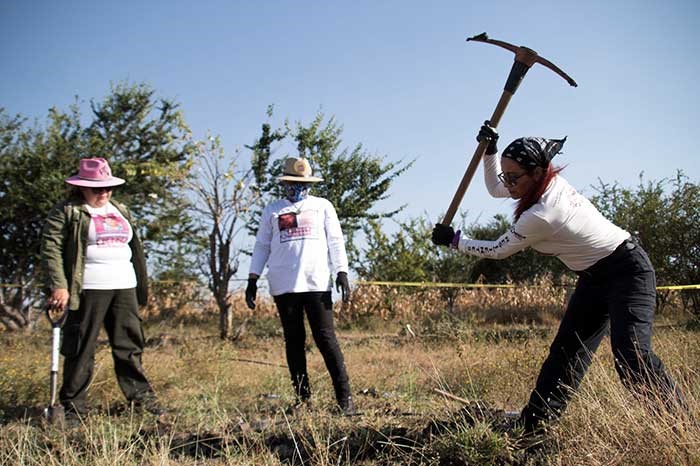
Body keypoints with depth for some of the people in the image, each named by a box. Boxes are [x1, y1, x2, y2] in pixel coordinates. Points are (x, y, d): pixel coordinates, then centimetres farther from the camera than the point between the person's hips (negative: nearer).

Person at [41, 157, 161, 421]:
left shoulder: (120, 211, 19)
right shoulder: (67, 212, -1)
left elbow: (134, 248, 22)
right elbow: (51, 248, -8)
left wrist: (142, 286, 19)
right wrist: (58, 286, -17)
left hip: (125, 287, 6)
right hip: (88, 288, -6)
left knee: (130, 343, 8)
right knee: (81, 348, -2)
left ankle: (140, 395, 15)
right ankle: (73, 404, 7)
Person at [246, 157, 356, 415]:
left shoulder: (322, 206, 13)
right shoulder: (272, 210, 15)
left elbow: (335, 241, 9)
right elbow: (261, 245, 15)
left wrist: (341, 272, -3)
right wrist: (253, 279, 6)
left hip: (317, 284, -1)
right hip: (284, 286, 2)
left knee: (325, 338, -7)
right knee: (293, 341, 3)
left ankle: (344, 397, -6)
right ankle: (302, 399, 8)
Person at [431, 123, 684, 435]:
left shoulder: (540, 216, -29)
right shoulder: (549, 181, -5)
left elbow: (496, 251, -13)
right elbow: (494, 189, 15)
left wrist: (453, 240, -1)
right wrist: (489, 151, 1)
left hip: (627, 270, -9)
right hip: (595, 277, 10)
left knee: (631, 356, -24)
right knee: (565, 351, 9)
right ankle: (532, 425, 13)